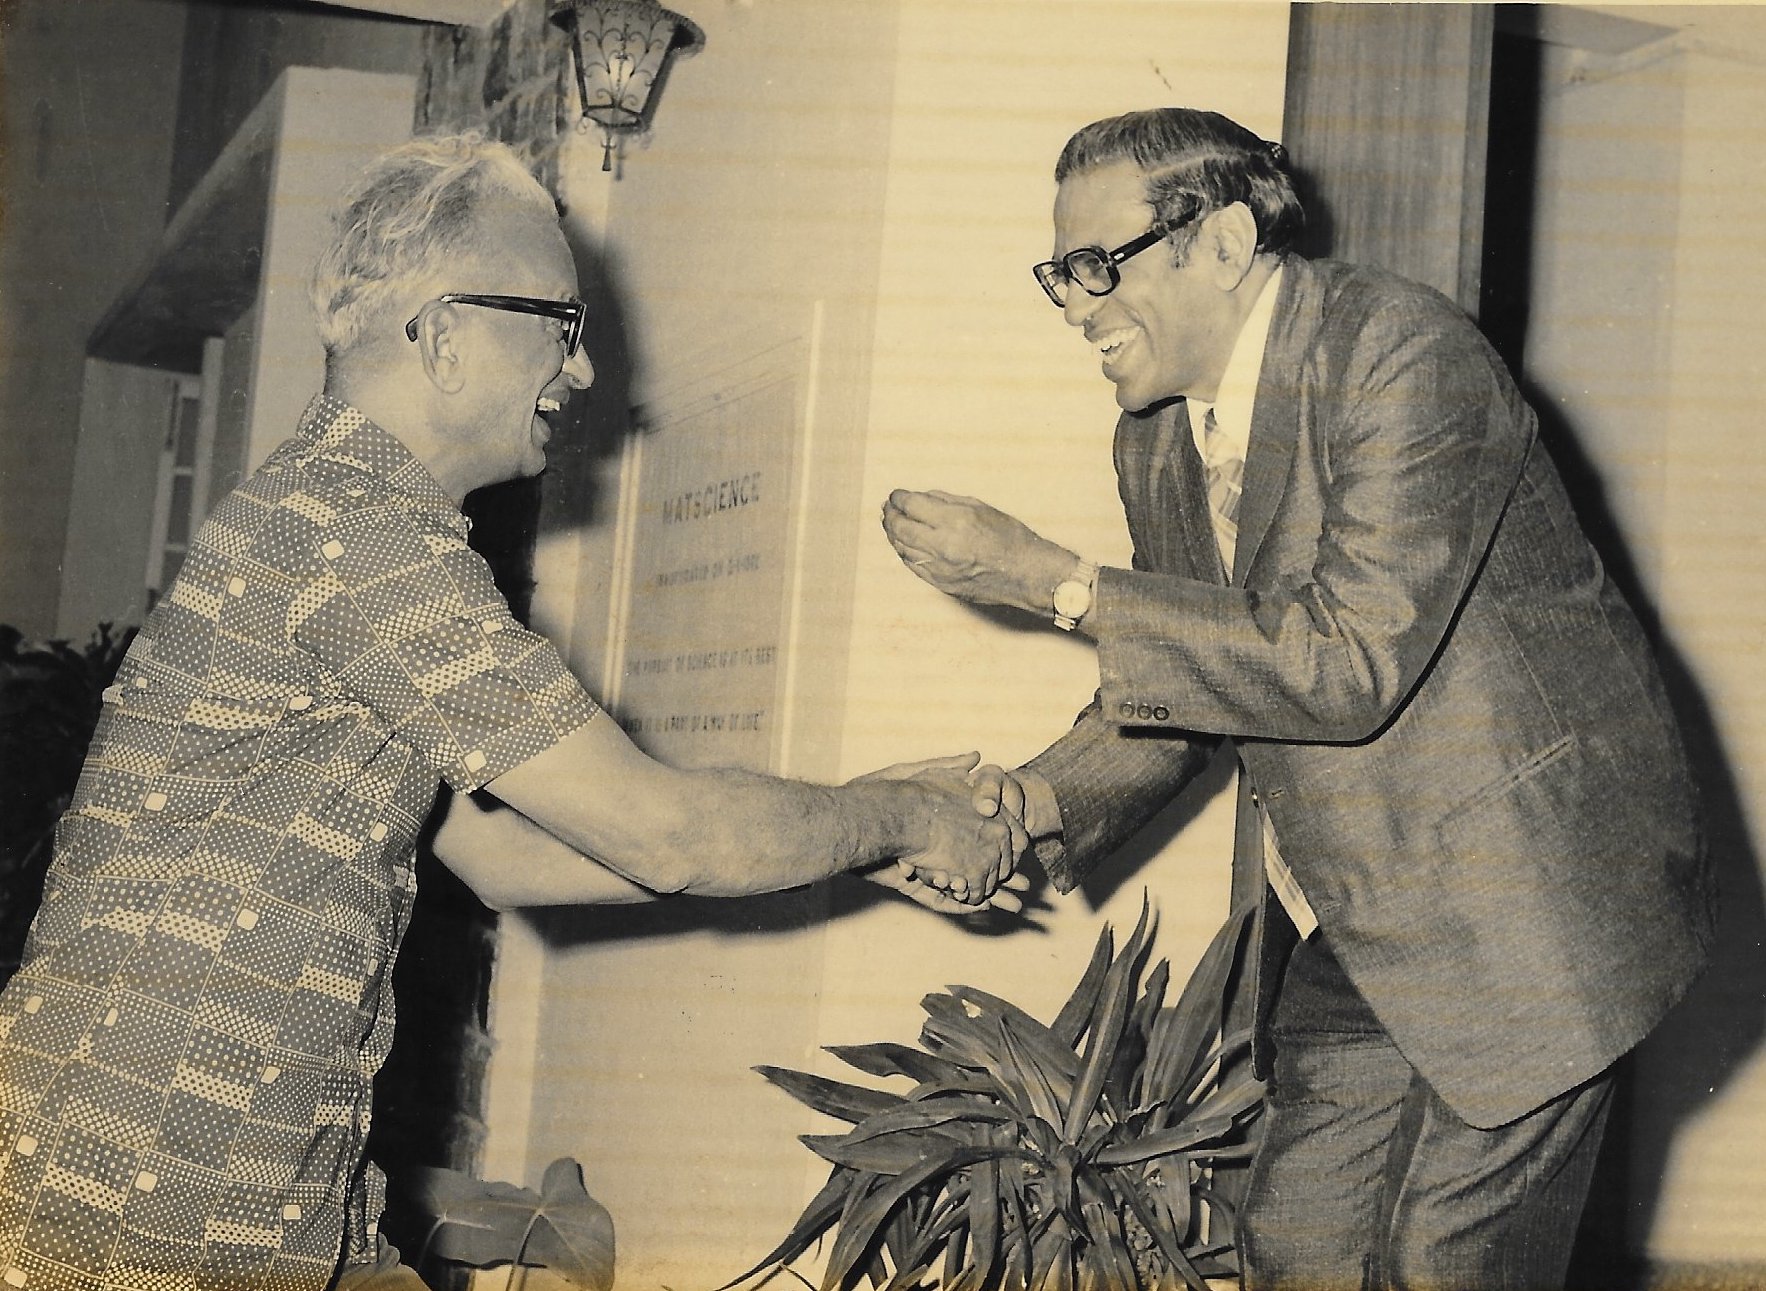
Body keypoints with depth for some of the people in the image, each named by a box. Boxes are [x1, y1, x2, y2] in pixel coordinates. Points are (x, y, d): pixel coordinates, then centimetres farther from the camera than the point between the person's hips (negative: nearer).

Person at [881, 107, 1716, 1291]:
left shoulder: (1402, 351, -19)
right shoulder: (1157, 438, 6)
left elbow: (1354, 660, -27)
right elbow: (1180, 690, 15)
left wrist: (1060, 587, -24)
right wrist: (1029, 805, -5)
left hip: (1523, 908, -7)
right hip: (1347, 927, 7)